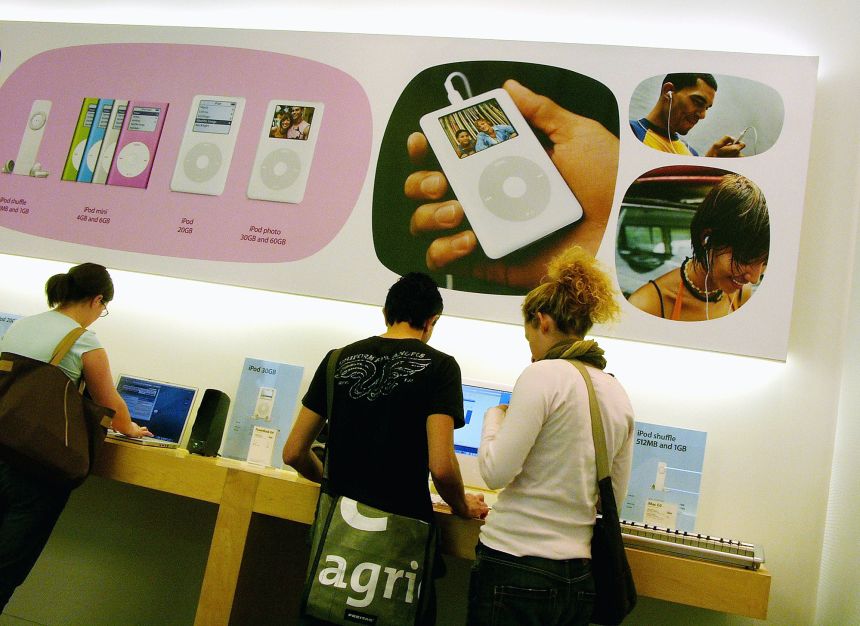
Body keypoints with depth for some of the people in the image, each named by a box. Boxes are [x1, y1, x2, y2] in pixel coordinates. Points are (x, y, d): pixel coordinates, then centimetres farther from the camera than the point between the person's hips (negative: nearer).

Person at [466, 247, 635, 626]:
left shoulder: (544, 374, -14)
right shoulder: (619, 395, 7)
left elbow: (495, 472, -16)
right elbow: (615, 498, 13)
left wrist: (495, 418, 1)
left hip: (515, 569, -7)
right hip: (578, 576, 7)